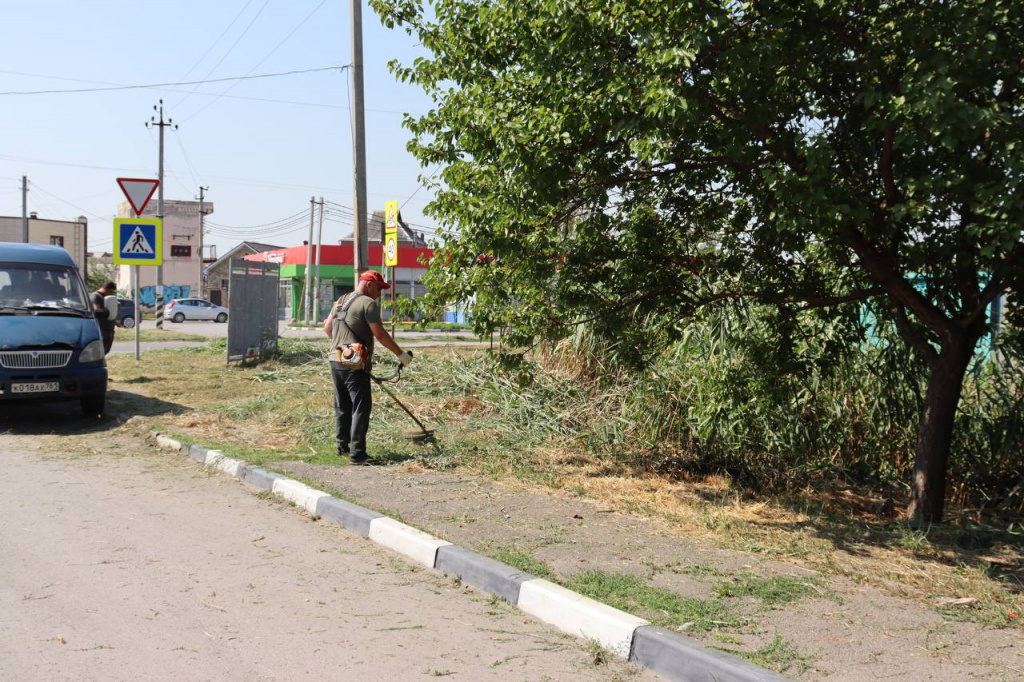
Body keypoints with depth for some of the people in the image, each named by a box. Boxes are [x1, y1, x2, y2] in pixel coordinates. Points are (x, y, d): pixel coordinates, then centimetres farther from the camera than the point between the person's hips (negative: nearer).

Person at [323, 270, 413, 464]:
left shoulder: (341, 301, 16)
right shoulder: (368, 303, -10)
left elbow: (327, 327, 22)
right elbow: (380, 334, -16)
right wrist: (401, 354, -10)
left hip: (336, 361, 9)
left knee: (342, 406, 18)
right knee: (360, 408, -6)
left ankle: (342, 446, 28)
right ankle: (357, 453, -9)